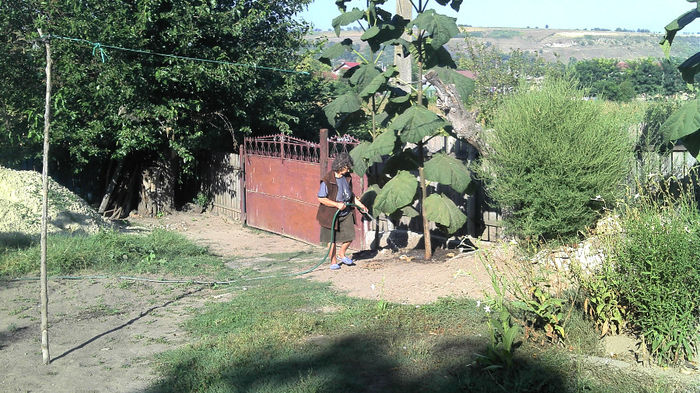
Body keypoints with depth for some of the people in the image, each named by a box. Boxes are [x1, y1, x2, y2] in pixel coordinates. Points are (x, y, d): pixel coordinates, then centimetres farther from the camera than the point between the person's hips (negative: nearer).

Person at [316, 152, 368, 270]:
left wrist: (360, 205, 11)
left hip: (346, 213, 6)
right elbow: (321, 199, -18)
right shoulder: (327, 180, -19)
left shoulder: (347, 177, 3)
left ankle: (341, 254, 31)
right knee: (332, 239, 6)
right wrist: (337, 204, -21)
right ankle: (333, 261, 21)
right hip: (331, 215, -6)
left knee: (350, 236, 7)